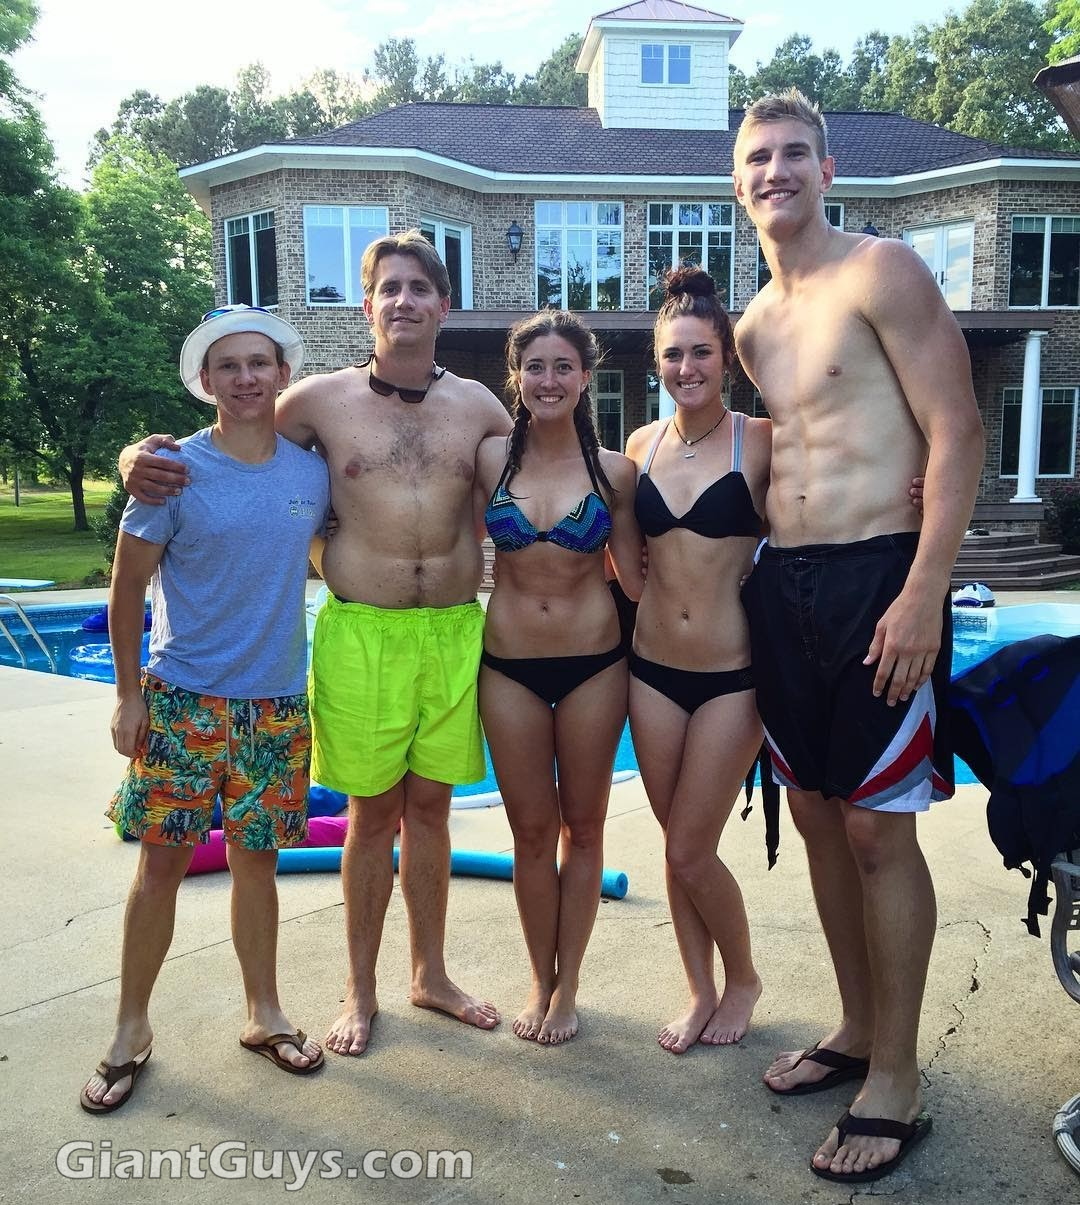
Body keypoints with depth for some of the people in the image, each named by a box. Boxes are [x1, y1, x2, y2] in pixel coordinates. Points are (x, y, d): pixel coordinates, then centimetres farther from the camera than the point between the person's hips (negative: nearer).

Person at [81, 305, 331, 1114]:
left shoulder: (312, 471, 1)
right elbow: (127, 586, -3)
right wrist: (128, 695, -5)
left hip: (277, 703, 3)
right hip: (181, 700, -2)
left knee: (256, 858, 12)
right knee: (163, 860, 5)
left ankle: (264, 1014, 29)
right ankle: (132, 1029, 24)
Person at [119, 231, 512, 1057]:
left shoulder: (477, 406, 5)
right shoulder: (323, 399, -1)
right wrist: (140, 460, -10)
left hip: (457, 632, 2)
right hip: (363, 633, -2)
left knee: (431, 804, 13)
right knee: (373, 811, 7)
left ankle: (431, 974, 32)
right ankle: (361, 990, 27)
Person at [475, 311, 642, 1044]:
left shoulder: (614, 471, -1)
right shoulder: (491, 458, -1)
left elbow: (635, 576, 3)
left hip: (593, 663, 0)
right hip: (510, 667, 1)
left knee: (583, 826, 12)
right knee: (532, 831, 11)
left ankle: (567, 986, 29)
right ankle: (541, 981, 31)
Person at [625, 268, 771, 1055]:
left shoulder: (761, 441, -8)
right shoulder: (642, 445, 5)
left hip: (732, 674, -4)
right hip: (652, 669, 4)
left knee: (691, 849, 1)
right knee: (679, 846, 13)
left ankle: (743, 976, 30)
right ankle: (702, 992, 33)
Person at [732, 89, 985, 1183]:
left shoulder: (882, 273, -6)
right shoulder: (752, 327, 15)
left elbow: (956, 433, -12)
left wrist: (923, 593, -20)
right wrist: (768, 571, 13)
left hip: (875, 580, -7)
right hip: (781, 585, 7)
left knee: (876, 830, -2)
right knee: (816, 816, 13)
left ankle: (896, 1081, 15)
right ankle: (855, 1028, 31)